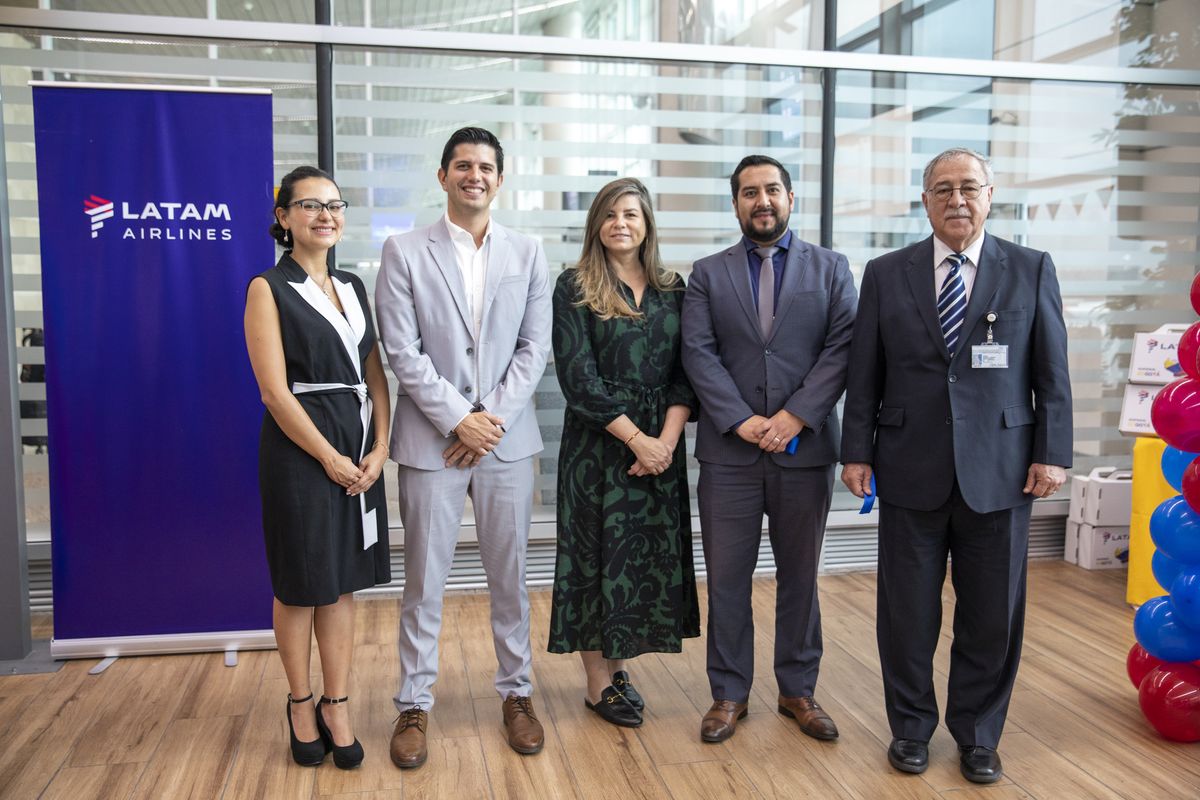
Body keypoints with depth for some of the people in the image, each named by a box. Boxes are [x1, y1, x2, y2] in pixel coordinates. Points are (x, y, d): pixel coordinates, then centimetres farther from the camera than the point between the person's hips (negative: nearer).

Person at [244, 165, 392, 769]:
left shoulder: (353, 287, 11)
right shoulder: (269, 289, -5)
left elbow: (375, 375, 9)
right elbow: (275, 390, -12)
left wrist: (379, 447, -3)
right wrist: (329, 458, -14)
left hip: (360, 451, 5)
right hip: (299, 449, -5)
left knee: (343, 582, 10)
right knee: (300, 584, 7)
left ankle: (337, 707, 22)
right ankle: (300, 703, 26)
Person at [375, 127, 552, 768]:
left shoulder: (527, 253, 7)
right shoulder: (404, 252, 1)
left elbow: (535, 347, 2)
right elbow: (402, 351, -6)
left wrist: (493, 417, -8)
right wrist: (459, 420, -12)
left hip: (507, 439, 2)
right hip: (431, 440, -2)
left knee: (509, 575, 11)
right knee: (424, 581, 6)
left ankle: (516, 692, 27)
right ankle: (414, 704, 21)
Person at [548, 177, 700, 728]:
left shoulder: (671, 288, 9)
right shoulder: (575, 287, -3)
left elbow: (684, 371, 4)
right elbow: (577, 375, -11)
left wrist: (667, 438, -11)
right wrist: (636, 439, -15)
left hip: (661, 442, 4)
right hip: (597, 441, -4)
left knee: (650, 553, 8)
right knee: (596, 553, 4)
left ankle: (617, 664, 25)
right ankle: (598, 683, 16)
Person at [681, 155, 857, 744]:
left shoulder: (831, 268, 7)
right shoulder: (708, 274, 7)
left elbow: (842, 348, -3)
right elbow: (698, 353, -2)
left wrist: (795, 416, -14)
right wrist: (743, 420, -13)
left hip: (805, 448, 0)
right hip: (729, 451, 0)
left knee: (799, 576, 11)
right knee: (727, 578, 6)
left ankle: (798, 690, 27)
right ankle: (729, 693, 20)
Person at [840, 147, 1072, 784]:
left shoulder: (1031, 270, 4)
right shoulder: (886, 274, 4)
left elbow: (1052, 374, 3)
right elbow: (864, 374, 4)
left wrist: (1051, 454, -2)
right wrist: (857, 452, 0)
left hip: (999, 471, 0)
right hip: (911, 472, 0)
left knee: (993, 614, 9)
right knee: (907, 611, 9)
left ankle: (977, 735, 28)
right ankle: (911, 727, 28)